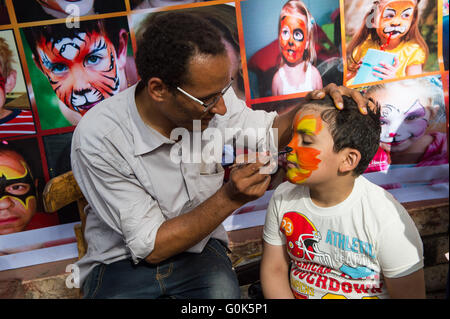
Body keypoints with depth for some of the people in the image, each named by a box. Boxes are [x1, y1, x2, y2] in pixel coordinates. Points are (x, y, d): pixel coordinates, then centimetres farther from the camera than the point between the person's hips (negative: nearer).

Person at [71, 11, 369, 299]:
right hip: (123, 260, -1)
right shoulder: (97, 137, -25)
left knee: (223, 290, -26)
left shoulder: (208, 95, -15)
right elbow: (150, 247, -21)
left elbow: (268, 131, 2)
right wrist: (231, 198, -31)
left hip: (198, 247, 2)